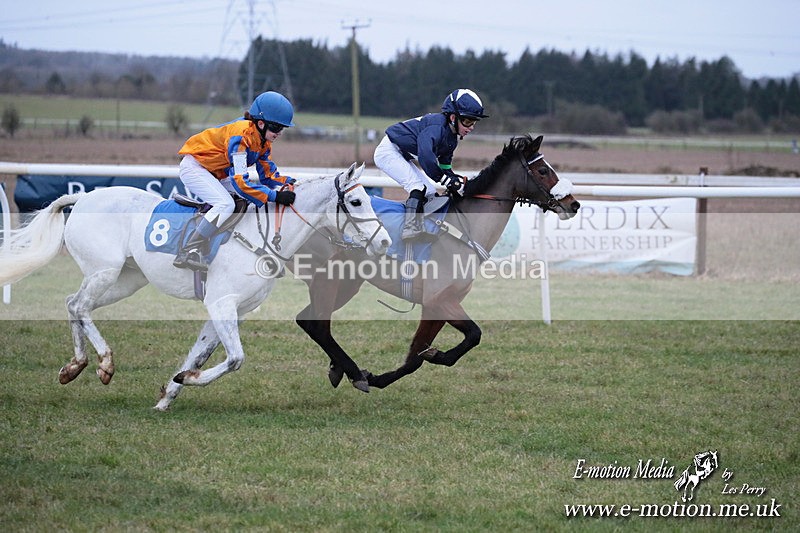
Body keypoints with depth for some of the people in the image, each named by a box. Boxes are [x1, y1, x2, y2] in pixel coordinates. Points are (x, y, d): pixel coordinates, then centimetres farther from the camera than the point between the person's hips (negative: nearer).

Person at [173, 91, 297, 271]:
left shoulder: (263, 141, -1)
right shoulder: (241, 135, -30)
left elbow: (268, 175, 4)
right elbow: (239, 182, -36)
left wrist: (288, 182, -16)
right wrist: (275, 196, -38)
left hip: (215, 173, 10)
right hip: (194, 167, -10)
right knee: (225, 204, -27)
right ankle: (189, 252, -28)